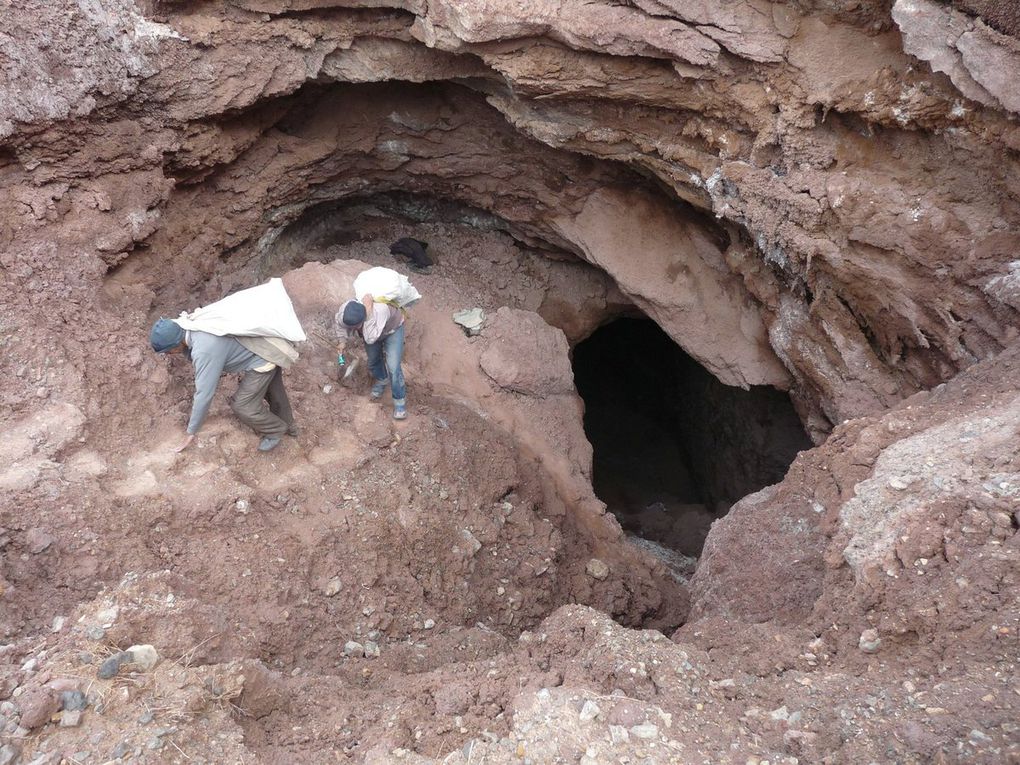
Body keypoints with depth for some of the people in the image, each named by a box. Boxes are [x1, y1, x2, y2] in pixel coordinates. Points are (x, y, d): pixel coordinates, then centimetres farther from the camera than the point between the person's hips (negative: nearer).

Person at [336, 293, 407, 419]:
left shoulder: (380, 310, -48)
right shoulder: (343, 312, -33)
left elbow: (370, 339, -51)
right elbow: (341, 323, -7)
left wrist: (369, 316, -56)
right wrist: (343, 341, 3)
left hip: (392, 328, -4)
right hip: (370, 331, 4)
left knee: (393, 367, -12)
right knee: (373, 361, 18)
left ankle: (399, 400, 9)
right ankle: (382, 380, 50)